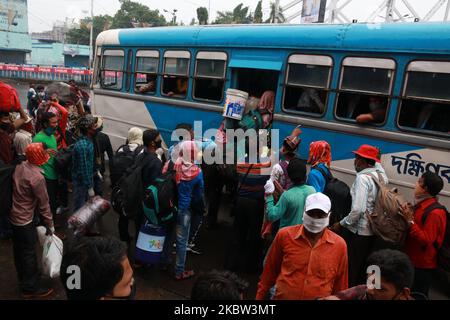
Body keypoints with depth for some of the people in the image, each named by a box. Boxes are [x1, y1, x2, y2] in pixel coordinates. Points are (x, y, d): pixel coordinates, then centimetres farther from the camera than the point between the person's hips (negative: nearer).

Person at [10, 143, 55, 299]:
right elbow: (43, 204, -18)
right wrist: (50, 225, -7)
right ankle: (32, 288, 20)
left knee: (19, 250, 23)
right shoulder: (37, 178, -26)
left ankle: (23, 279, 43)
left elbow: (15, 190, 5)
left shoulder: (19, 167, -6)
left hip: (13, 215, 8)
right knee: (29, 254, 6)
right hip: (24, 220, -8)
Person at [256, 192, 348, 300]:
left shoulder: (339, 245, -11)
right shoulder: (285, 235, -11)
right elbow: (270, 271, 0)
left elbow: (340, 285, 0)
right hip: (283, 297, 0)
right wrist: (260, 296, 6)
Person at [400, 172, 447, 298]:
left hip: (423, 265, -8)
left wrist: (410, 220, -28)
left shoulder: (435, 213, -24)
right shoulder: (421, 205, 2)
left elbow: (425, 241, -26)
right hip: (412, 259, 8)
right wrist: (408, 214, 2)